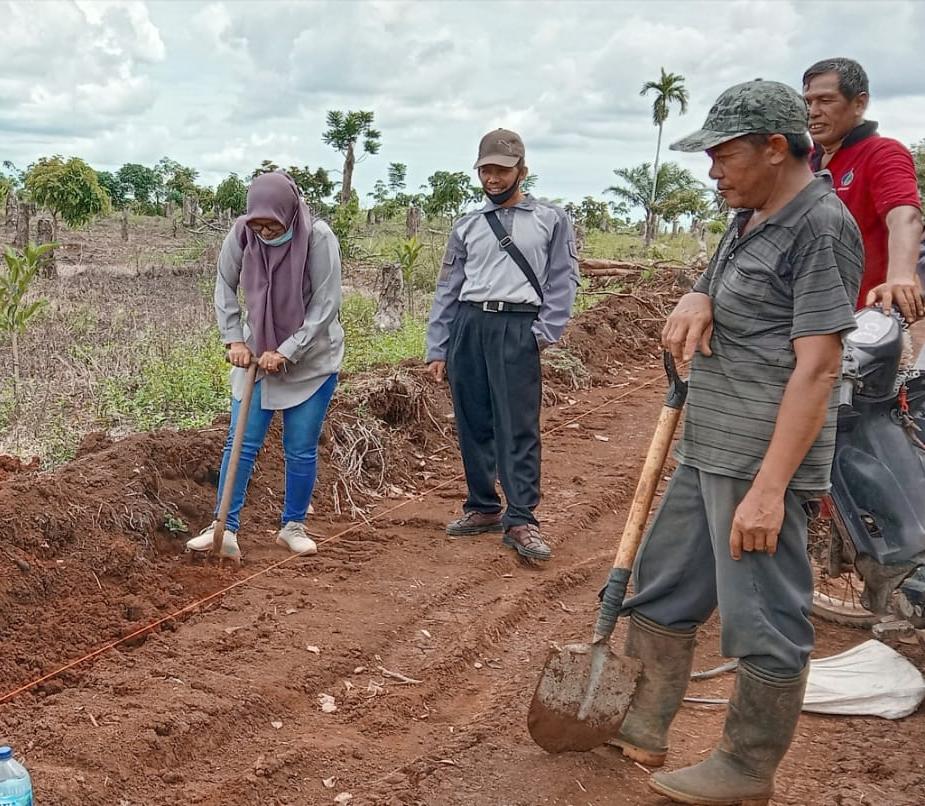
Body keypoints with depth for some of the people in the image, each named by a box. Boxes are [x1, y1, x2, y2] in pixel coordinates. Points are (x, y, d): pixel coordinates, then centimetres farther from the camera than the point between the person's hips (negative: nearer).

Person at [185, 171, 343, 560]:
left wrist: (286, 352, -21)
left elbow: (326, 305, -18)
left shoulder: (318, 238, -21)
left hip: (311, 359, -2)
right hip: (257, 354, 3)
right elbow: (225, 287, 3)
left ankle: (293, 526, 20)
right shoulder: (241, 235, -12)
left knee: (301, 449, 4)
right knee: (242, 442, -1)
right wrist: (234, 340, -6)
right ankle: (225, 528, 3)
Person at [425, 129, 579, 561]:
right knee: (473, 425, 8)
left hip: (517, 327, -4)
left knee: (518, 427, -8)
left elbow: (563, 279, 4)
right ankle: (483, 508, 20)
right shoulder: (467, 226, 15)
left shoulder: (551, 219, 7)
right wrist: (437, 349, 8)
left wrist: (547, 331, -8)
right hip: (467, 326, 4)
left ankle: (520, 520, -5)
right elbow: (448, 290, 14)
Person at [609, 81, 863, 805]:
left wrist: (769, 487, -23)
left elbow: (816, 368, -19)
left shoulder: (820, 227, -13)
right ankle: (643, 728, 32)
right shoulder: (749, 219, 14)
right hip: (707, 450, 10)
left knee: (763, 623, 2)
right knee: (662, 590, 17)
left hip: (762, 462, -10)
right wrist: (696, 301, 2)